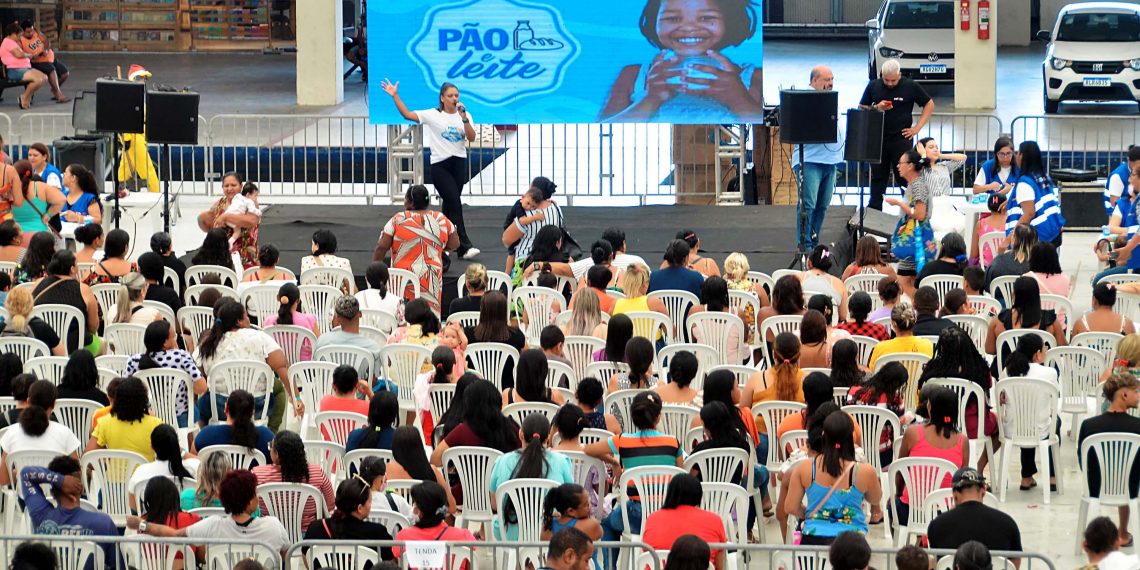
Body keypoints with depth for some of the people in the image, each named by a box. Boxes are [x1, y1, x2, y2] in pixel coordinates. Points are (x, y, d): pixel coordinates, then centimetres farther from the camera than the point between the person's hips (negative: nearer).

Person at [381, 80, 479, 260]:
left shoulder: (464, 115, 7)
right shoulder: (433, 115, -1)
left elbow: (471, 138, -5)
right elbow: (407, 114, -2)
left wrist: (464, 118, -15)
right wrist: (395, 96, -8)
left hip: (459, 164, 4)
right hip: (440, 164, -4)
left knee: (450, 205, 10)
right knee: (455, 204, -12)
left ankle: (441, 243, 21)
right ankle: (464, 246, -15)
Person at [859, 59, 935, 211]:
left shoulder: (910, 86, -2)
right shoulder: (873, 86, 5)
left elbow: (929, 105, 5)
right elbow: (861, 109, 10)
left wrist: (917, 128, -2)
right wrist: (877, 108, -11)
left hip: (901, 139, -3)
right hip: (878, 139, 3)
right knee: (878, 177, 8)